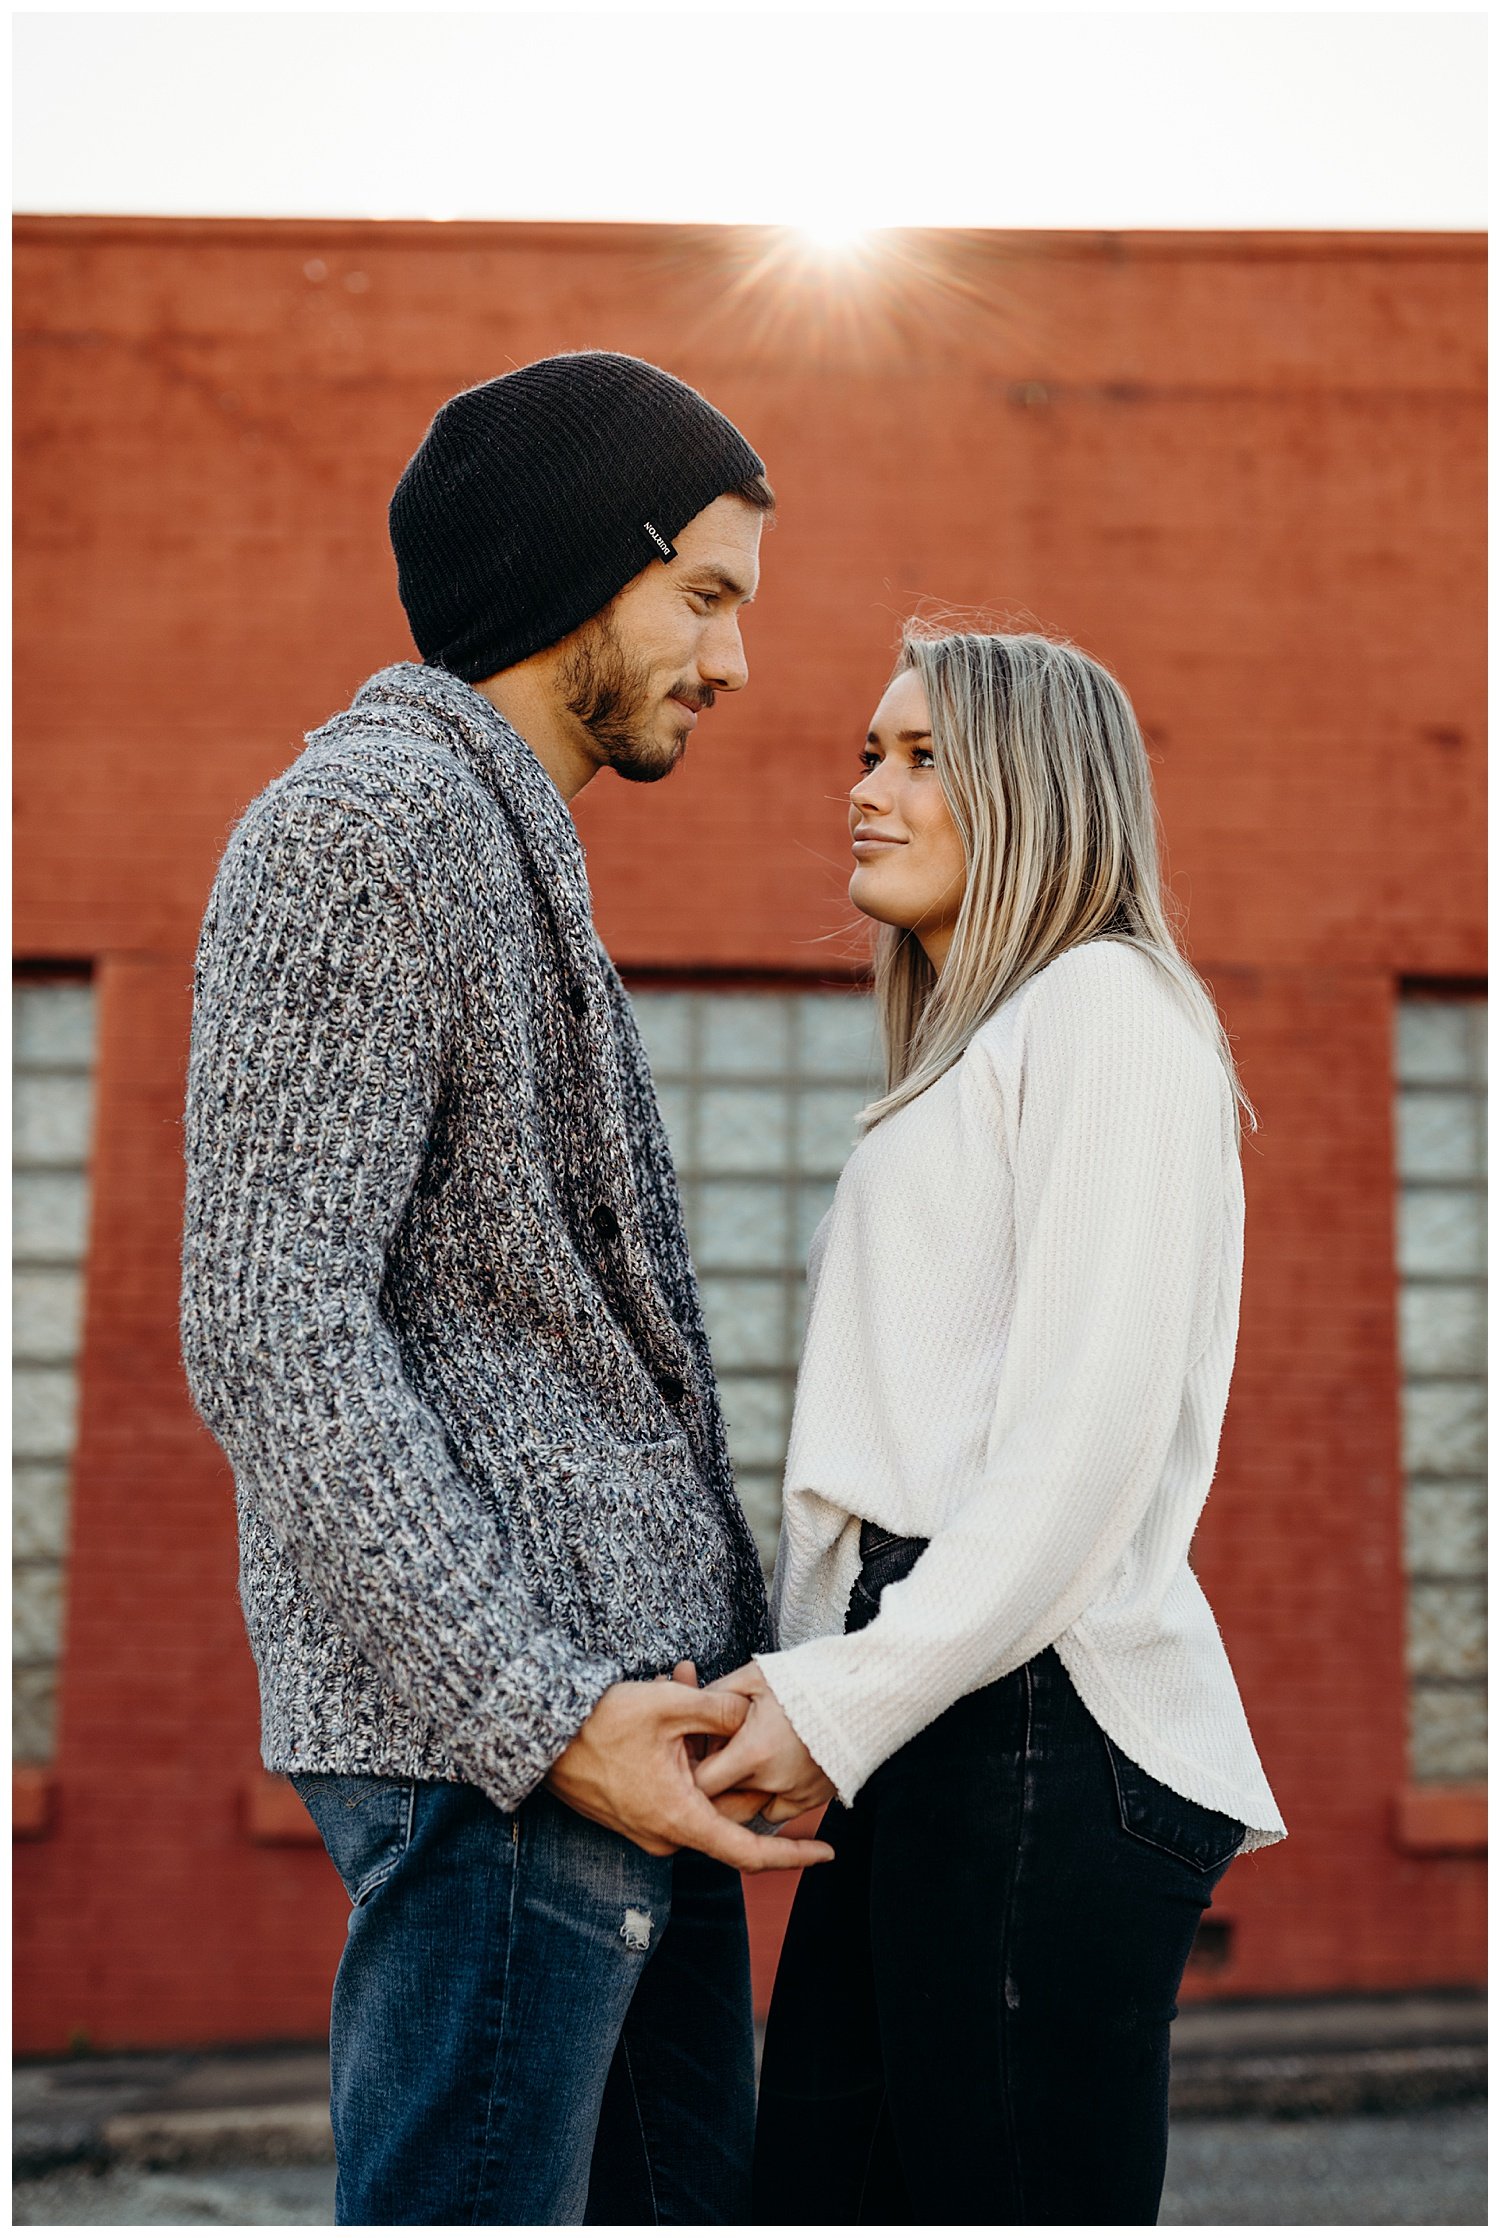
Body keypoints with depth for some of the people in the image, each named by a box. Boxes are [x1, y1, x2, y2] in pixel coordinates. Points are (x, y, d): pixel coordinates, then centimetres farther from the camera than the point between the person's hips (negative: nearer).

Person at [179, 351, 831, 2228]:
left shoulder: (511, 859, 23)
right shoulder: (360, 826, -9)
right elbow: (273, 1335, -18)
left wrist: (721, 1668, 17)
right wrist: (535, 1712, -21)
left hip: (612, 1700, 10)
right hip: (490, 1738, -10)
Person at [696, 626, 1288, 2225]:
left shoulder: (1106, 1004, -2)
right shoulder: (963, 1057, 27)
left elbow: (1091, 1434, -14)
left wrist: (846, 1699, -16)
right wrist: (811, 1691, 9)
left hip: (1043, 1730, -9)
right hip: (921, 1731, 9)